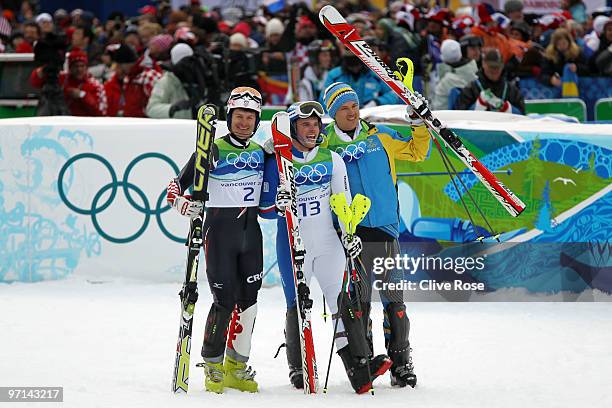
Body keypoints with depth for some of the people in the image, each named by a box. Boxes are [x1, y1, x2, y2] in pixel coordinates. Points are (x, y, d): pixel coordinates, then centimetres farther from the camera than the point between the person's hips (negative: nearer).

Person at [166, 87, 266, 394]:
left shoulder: (260, 152, 10)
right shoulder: (214, 150, -5)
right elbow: (177, 184, -7)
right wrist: (182, 203, -26)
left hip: (251, 230, 5)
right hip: (219, 228, -5)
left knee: (249, 298, 6)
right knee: (225, 300, -9)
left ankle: (236, 365, 18)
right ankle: (212, 365, 6)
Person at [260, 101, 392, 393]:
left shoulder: (332, 160, 8)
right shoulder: (278, 163, 0)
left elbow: (343, 200, 9)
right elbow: (264, 208, 0)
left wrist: (349, 232, -4)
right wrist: (279, 205, -21)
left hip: (328, 243, 2)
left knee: (343, 302, -8)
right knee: (297, 307, 2)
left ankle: (359, 365, -15)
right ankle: (298, 369, 15)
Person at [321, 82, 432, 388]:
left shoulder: (380, 136, 9)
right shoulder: (325, 148, 5)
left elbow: (417, 152, 21)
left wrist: (420, 124, 8)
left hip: (385, 229, 1)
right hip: (351, 233, -1)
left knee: (394, 299, 1)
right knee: (358, 300, -1)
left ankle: (401, 362, 6)